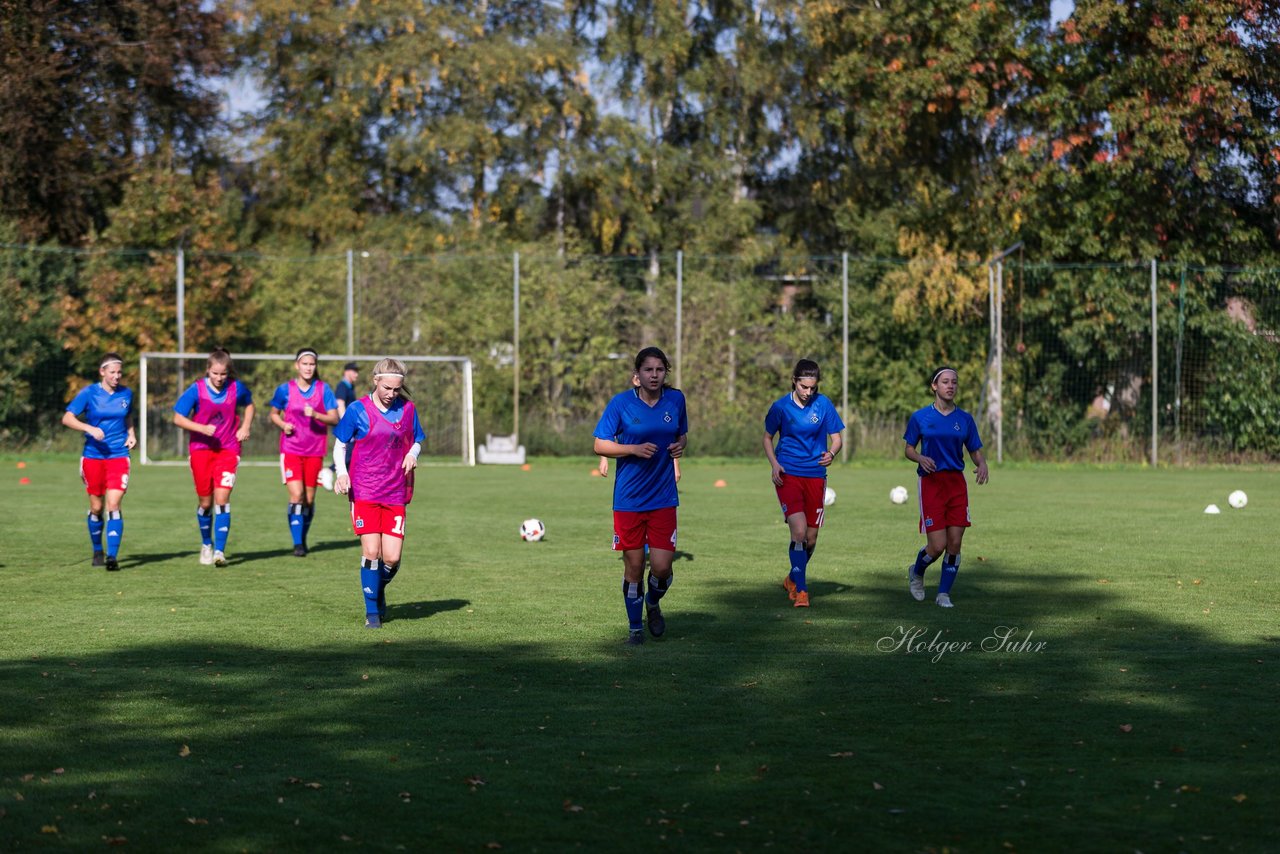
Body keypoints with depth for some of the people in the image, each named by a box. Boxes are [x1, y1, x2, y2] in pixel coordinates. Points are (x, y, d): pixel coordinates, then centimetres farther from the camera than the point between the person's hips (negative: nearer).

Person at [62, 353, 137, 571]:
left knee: (113, 505, -14)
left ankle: (112, 556, -16)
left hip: (118, 456, 0)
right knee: (96, 507, 7)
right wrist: (90, 428, -24)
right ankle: (97, 551, 28)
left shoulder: (126, 394, 4)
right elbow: (67, 418, -10)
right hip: (93, 456, 0)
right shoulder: (89, 393, -5)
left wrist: (131, 434, 4)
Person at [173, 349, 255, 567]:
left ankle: (219, 551, -13)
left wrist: (245, 427, 3)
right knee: (205, 501, 7)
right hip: (201, 449, 0)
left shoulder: (236, 388, -5)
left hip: (228, 449, 0)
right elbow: (178, 418, -9)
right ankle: (206, 544, 31)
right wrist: (202, 428, -22)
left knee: (221, 499, -13)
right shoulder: (197, 390, -11)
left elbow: (249, 404, 17)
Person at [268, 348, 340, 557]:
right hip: (291, 450, -1)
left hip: (315, 451, 1)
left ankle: (303, 538, 26)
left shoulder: (323, 389, 1)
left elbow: (334, 418, -2)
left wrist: (316, 415, -20)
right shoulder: (285, 389, 0)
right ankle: (297, 544, -12)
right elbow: (274, 414, 14)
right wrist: (283, 425, -7)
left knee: (309, 499, 6)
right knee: (296, 495, -15)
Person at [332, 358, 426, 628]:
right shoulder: (358, 410, -4)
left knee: (392, 557, -4)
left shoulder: (408, 410, 6)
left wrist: (413, 454, -5)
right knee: (371, 552, -11)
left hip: (396, 494, 3)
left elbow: (416, 442, 18)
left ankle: (379, 591, 28)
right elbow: (339, 445, 4)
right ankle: (372, 611, 3)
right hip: (364, 492, -3)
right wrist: (342, 473, -13)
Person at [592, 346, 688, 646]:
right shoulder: (621, 403, -7)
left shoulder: (675, 399, 2)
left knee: (662, 566, -6)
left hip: (663, 497, 2)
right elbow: (600, 445, -4)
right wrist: (635, 449, -18)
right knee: (633, 566, 5)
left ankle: (653, 603, 28)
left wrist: (681, 445, -4)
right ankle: (635, 626, 24)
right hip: (628, 499, -2)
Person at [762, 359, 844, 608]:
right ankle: (800, 590, -10)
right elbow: (768, 438, 9)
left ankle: (793, 579, 34)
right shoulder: (781, 406, -4)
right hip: (788, 475, -2)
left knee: (811, 538, 8)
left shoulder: (823, 404, -2)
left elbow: (836, 438, 3)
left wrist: (831, 453, -20)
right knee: (799, 532, -17)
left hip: (815, 475, 2)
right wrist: (774, 464, -8)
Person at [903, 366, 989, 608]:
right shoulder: (920, 417, 1)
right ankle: (916, 572, 24)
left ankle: (944, 593, 13)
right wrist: (920, 458, -15)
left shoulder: (965, 419, 7)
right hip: (931, 483, -3)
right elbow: (909, 449, 7)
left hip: (957, 483, 3)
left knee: (954, 544, -2)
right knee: (937, 545, -8)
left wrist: (982, 464, -12)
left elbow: (976, 451, 11)